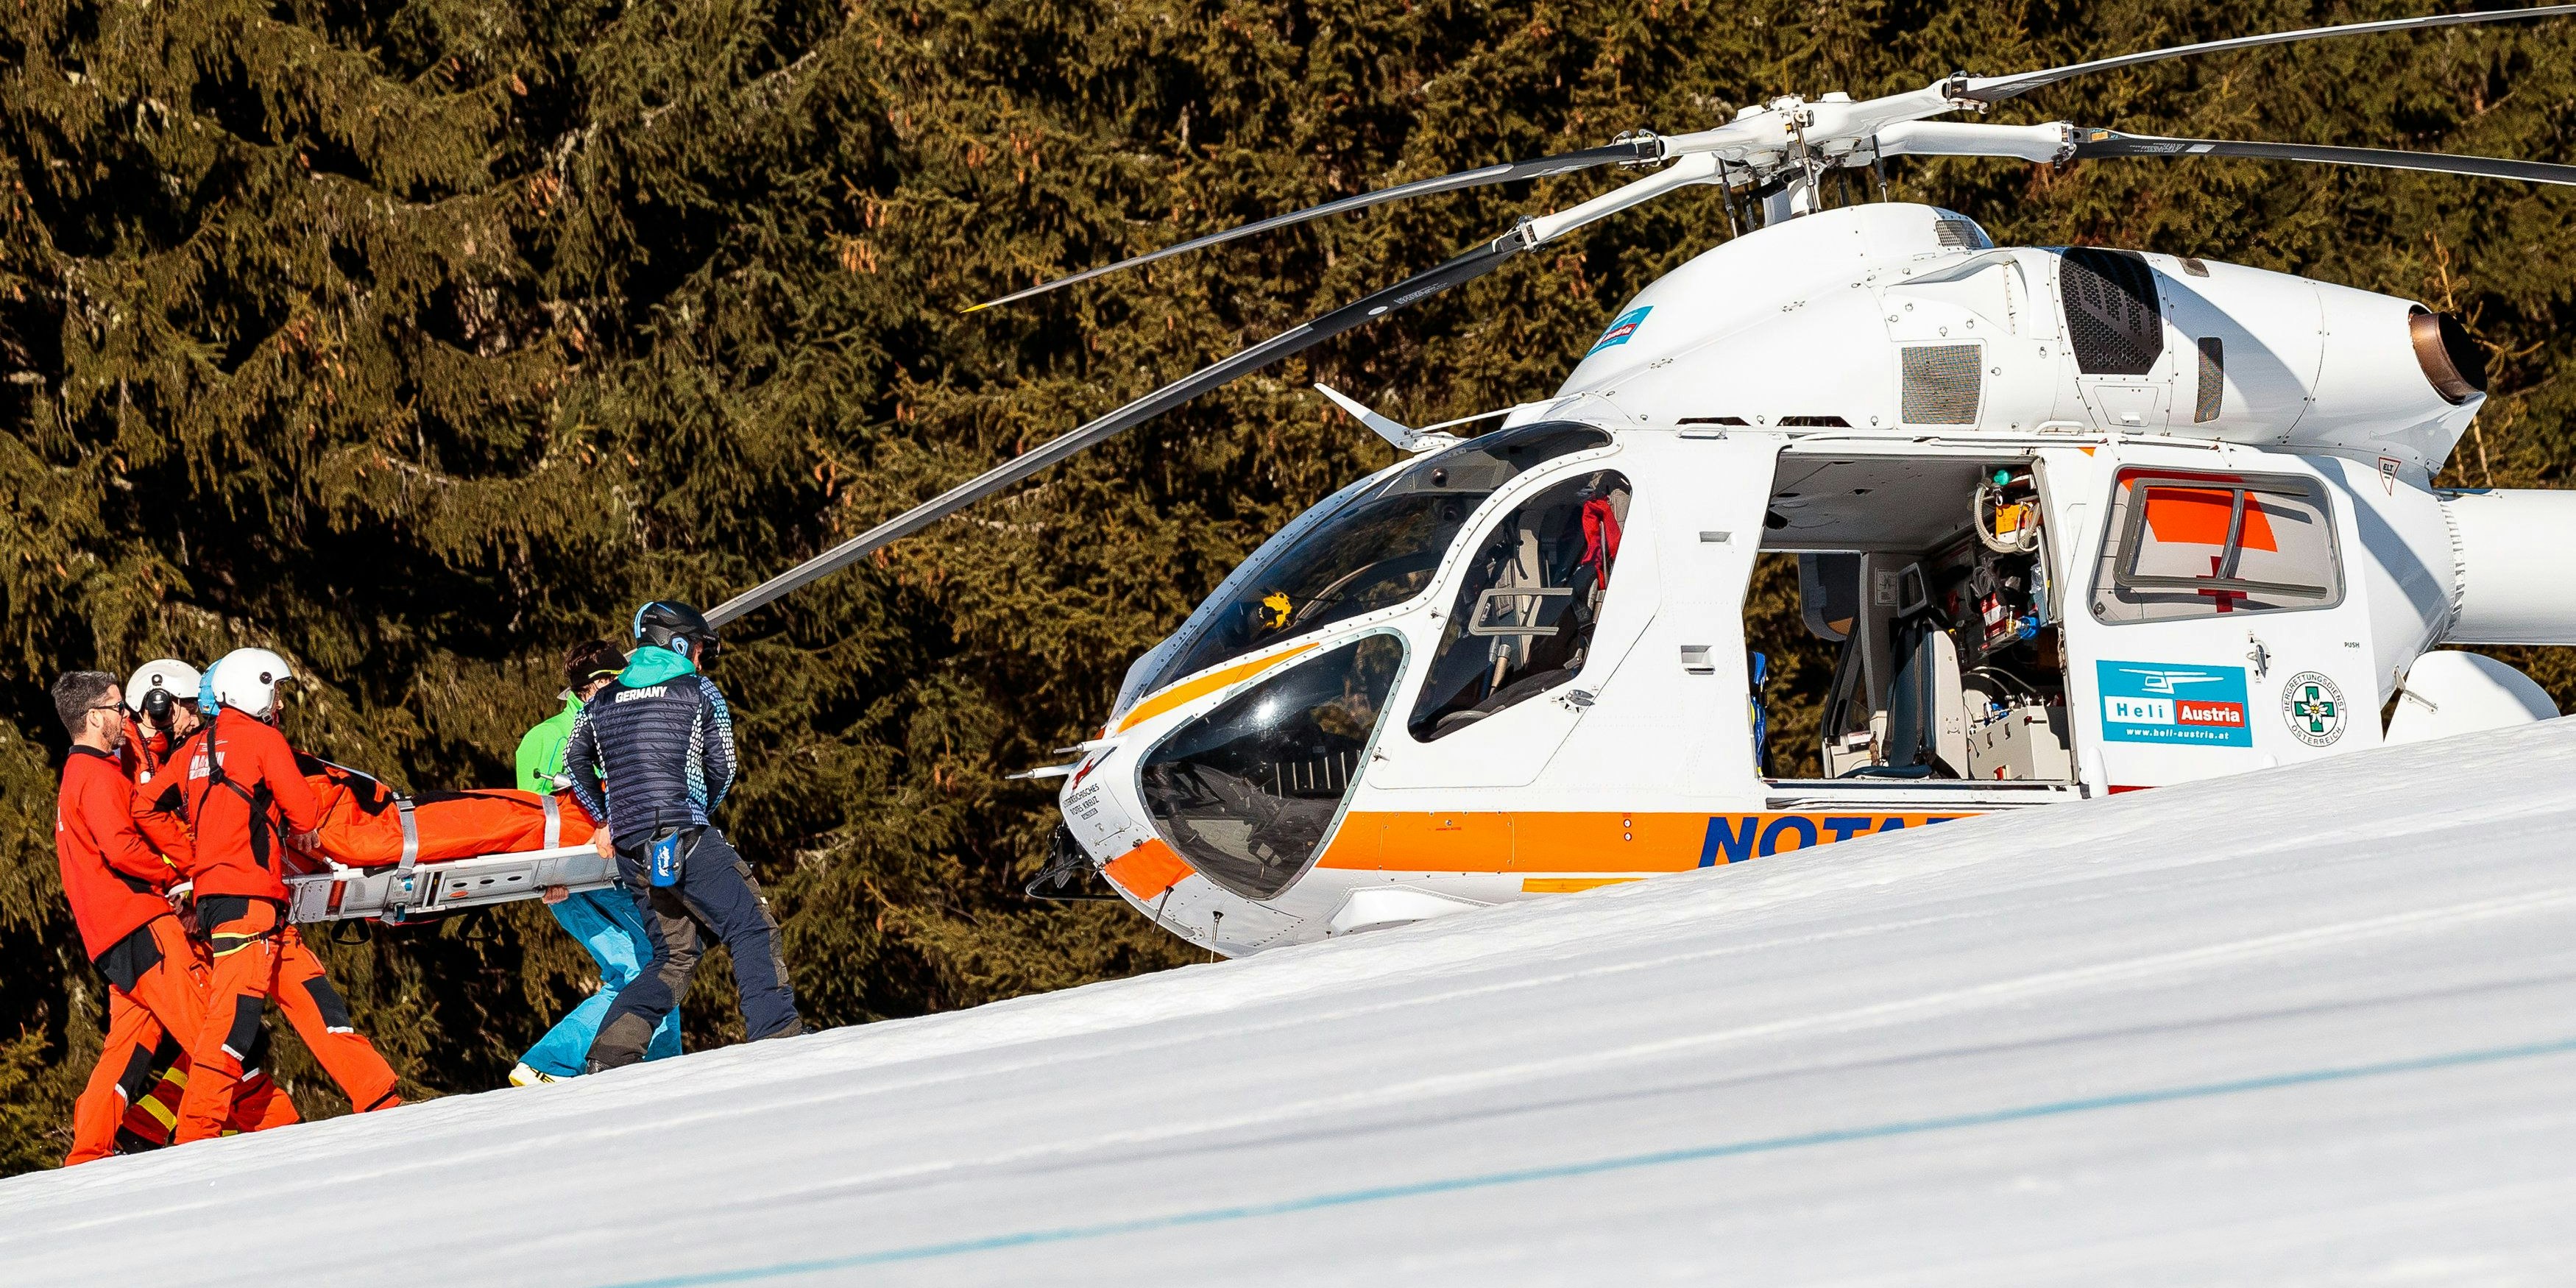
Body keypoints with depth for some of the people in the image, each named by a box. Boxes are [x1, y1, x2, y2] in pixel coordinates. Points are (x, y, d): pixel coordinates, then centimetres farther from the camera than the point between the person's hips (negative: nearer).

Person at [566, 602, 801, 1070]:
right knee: (753, 931, -1)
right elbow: (721, 770, 6)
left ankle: (611, 1053, -2)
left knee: (674, 956, 14)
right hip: (687, 841, -6)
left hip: (629, 854, 6)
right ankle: (778, 1037, -14)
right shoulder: (701, 692, 5)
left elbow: (575, 758, 15)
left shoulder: (602, 701, 17)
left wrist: (605, 820, 18)